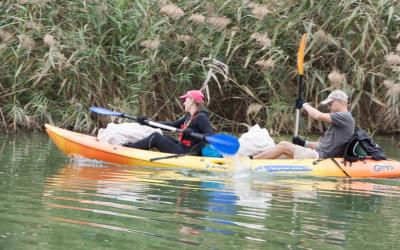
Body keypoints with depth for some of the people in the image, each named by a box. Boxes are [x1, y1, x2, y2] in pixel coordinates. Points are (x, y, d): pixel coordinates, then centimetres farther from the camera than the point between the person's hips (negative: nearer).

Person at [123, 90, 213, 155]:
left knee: (156, 137, -7)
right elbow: (173, 125, 18)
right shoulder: (189, 116, 14)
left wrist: (192, 134, -37)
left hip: (186, 153, -10)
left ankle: (130, 147, 4)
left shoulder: (201, 117, -14)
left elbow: (210, 136, -23)